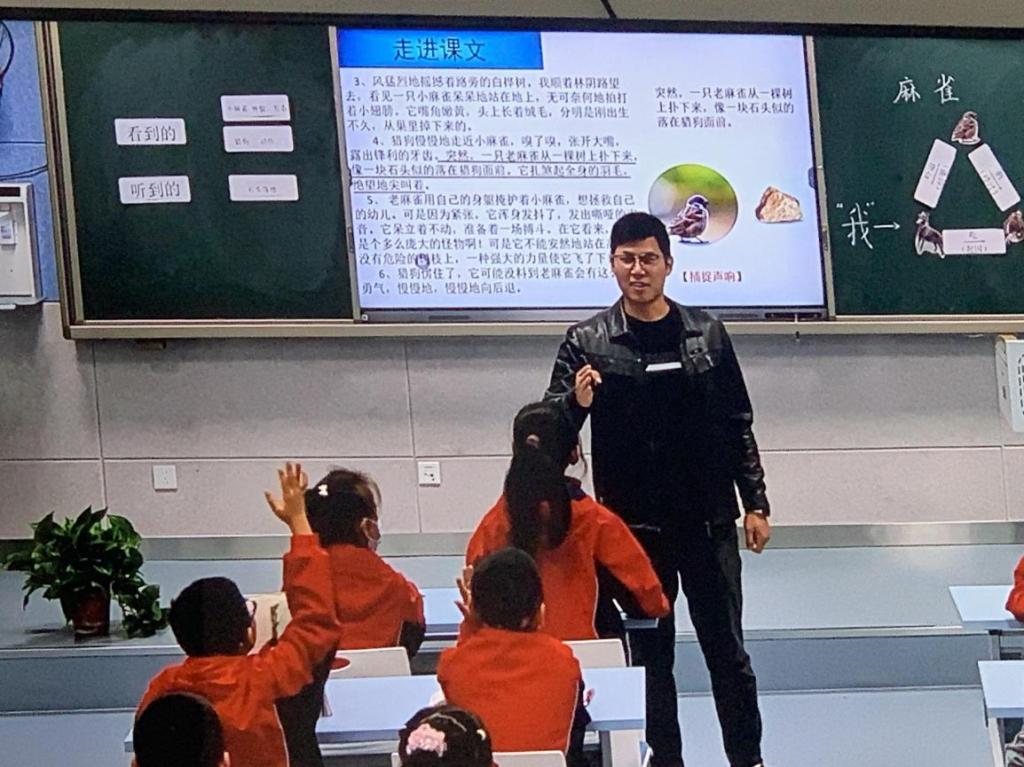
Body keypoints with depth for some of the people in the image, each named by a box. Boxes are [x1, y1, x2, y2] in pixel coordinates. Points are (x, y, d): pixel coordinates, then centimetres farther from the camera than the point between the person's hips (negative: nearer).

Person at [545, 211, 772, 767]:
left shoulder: (706, 334, 3)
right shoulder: (587, 342, -2)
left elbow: (737, 425, 8)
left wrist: (754, 503, 5)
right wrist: (577, 403, -25)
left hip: (707, 521, 1)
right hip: (634, 527, -1)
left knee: (726, 650, 7)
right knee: (649, 654, 9)